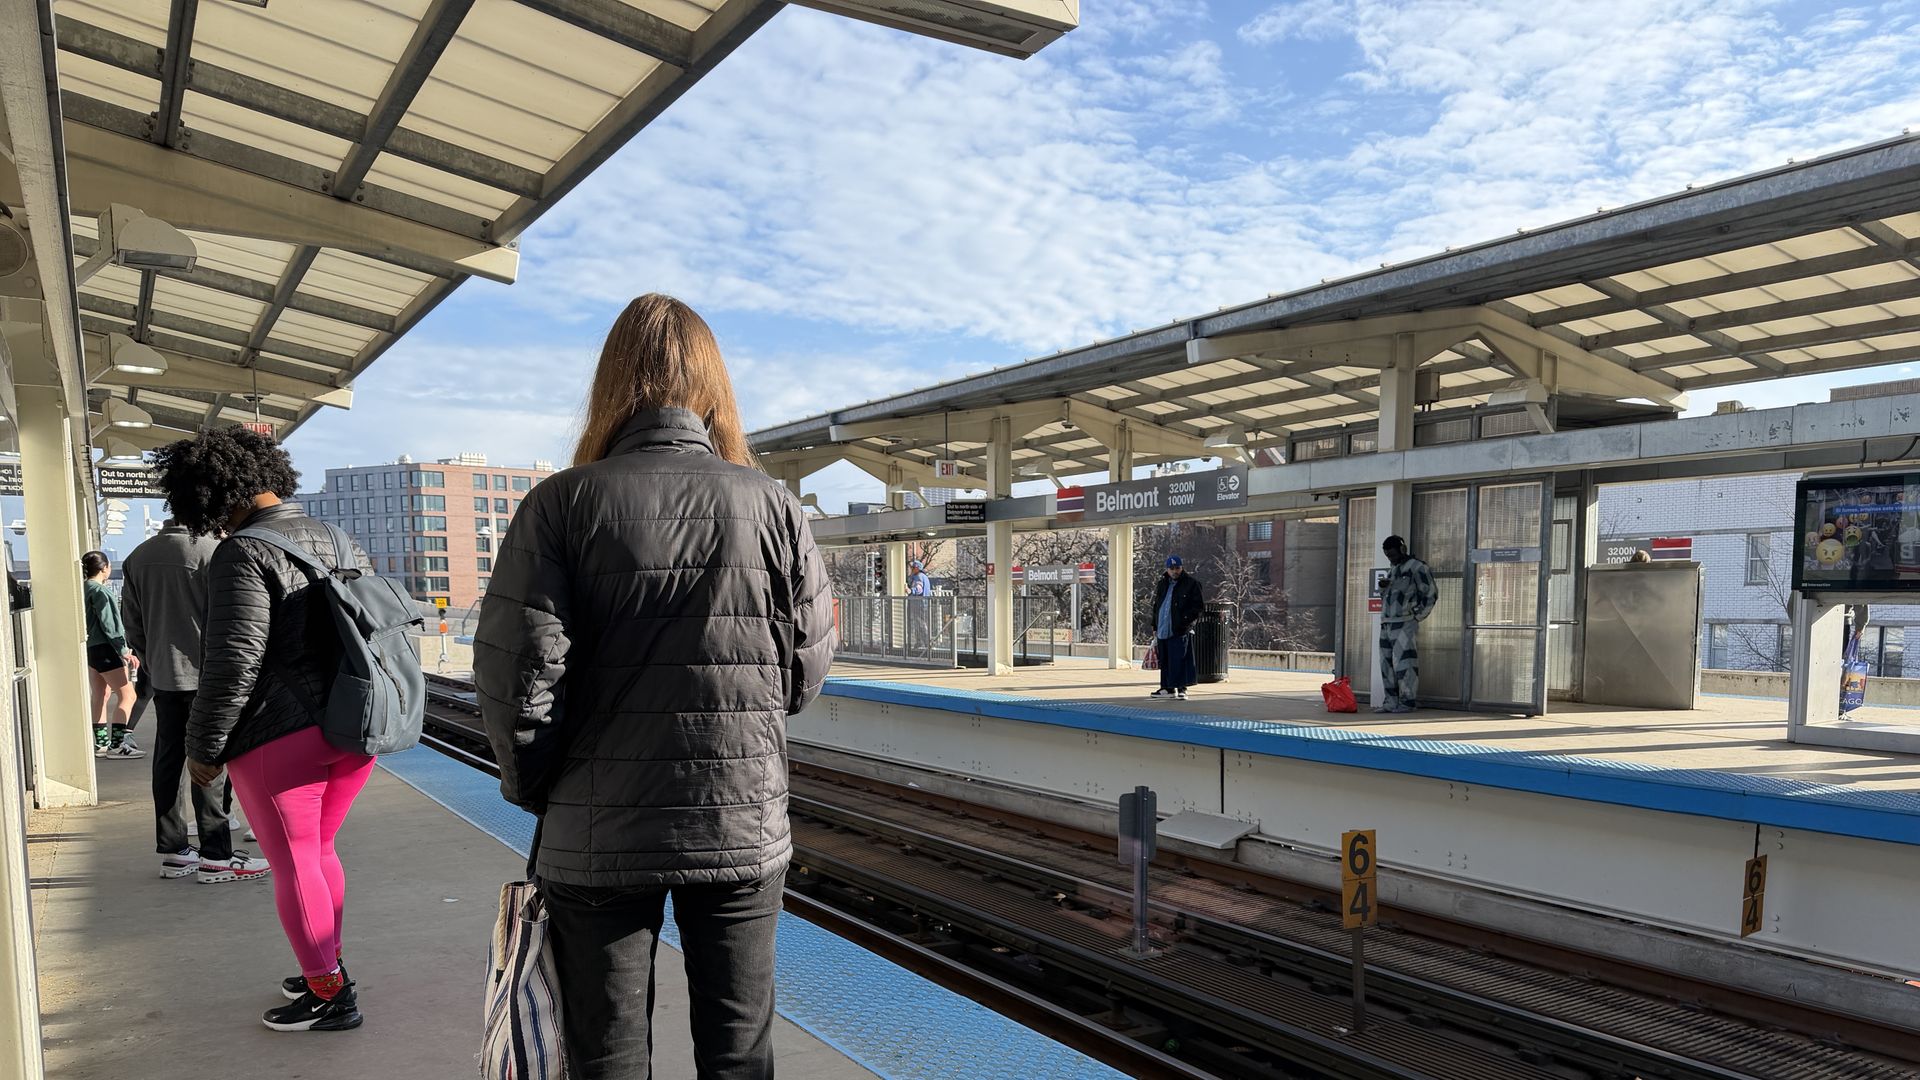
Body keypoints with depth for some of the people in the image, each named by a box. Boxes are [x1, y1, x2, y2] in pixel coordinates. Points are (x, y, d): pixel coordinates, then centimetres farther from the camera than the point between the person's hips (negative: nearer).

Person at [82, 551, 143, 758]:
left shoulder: (84, 588, 12)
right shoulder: (99, 590, -14)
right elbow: (108, 624, -18)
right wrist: (124, 652, -17)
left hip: (91, 648, 10)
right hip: (104, 648, -10)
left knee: (101, 696, 15)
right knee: (127, 695, -8)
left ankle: (101, 743, 20)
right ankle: (116, 745, -12)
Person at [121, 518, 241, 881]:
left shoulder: (138, 557, 9)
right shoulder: (210, 551, -13)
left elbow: (132, 622, 13)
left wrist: (150, 664, 21)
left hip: (163, 677, 7)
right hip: (205, 674, -6)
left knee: (167, 762, 12)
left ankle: (172, 851, 20)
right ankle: (215, 857, 0)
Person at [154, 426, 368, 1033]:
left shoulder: (243, 554, -12)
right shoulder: (339, 542, 10)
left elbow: (233, 664, -16)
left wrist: (203, 748, -5)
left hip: (281, 738, -7)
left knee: (294, 867, 7)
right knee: (318, 852, 22)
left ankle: (330, 998, 18)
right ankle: (327, 969, 35)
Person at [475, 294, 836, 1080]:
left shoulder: (563, 503, -8)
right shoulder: (772, 504, -4)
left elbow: (516, 674, -11)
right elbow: (807, 668, 0)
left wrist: (535, 789, 5)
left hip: (596, 835, 0)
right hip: (744, 828, 1)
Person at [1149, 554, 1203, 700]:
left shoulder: (1191, 583, -4)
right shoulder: (1162, 584, 14)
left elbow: (1199, 606, -4)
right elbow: (1156, 606, 21)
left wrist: (1185, 620, -14)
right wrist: (1155, 627, 16)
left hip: (1180, 631, -6)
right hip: (1162, 630, 6)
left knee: (1179, 660, -8)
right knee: (1164, 661, 11)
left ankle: (1181, 689, -2)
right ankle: (1167, 688, 20)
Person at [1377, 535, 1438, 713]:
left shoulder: (1417, 568, -4)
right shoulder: (1393, 571, 22)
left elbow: (1431, 594, -7)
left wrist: (1417, 616, -9)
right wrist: (1383, 587, 7)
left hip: (1404, 625, -8)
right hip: (1386, 624, 8)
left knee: (1403, 663, -9)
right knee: (1386, 664, 6)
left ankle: (1407, 702, -4)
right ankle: (1390, 702, 11)